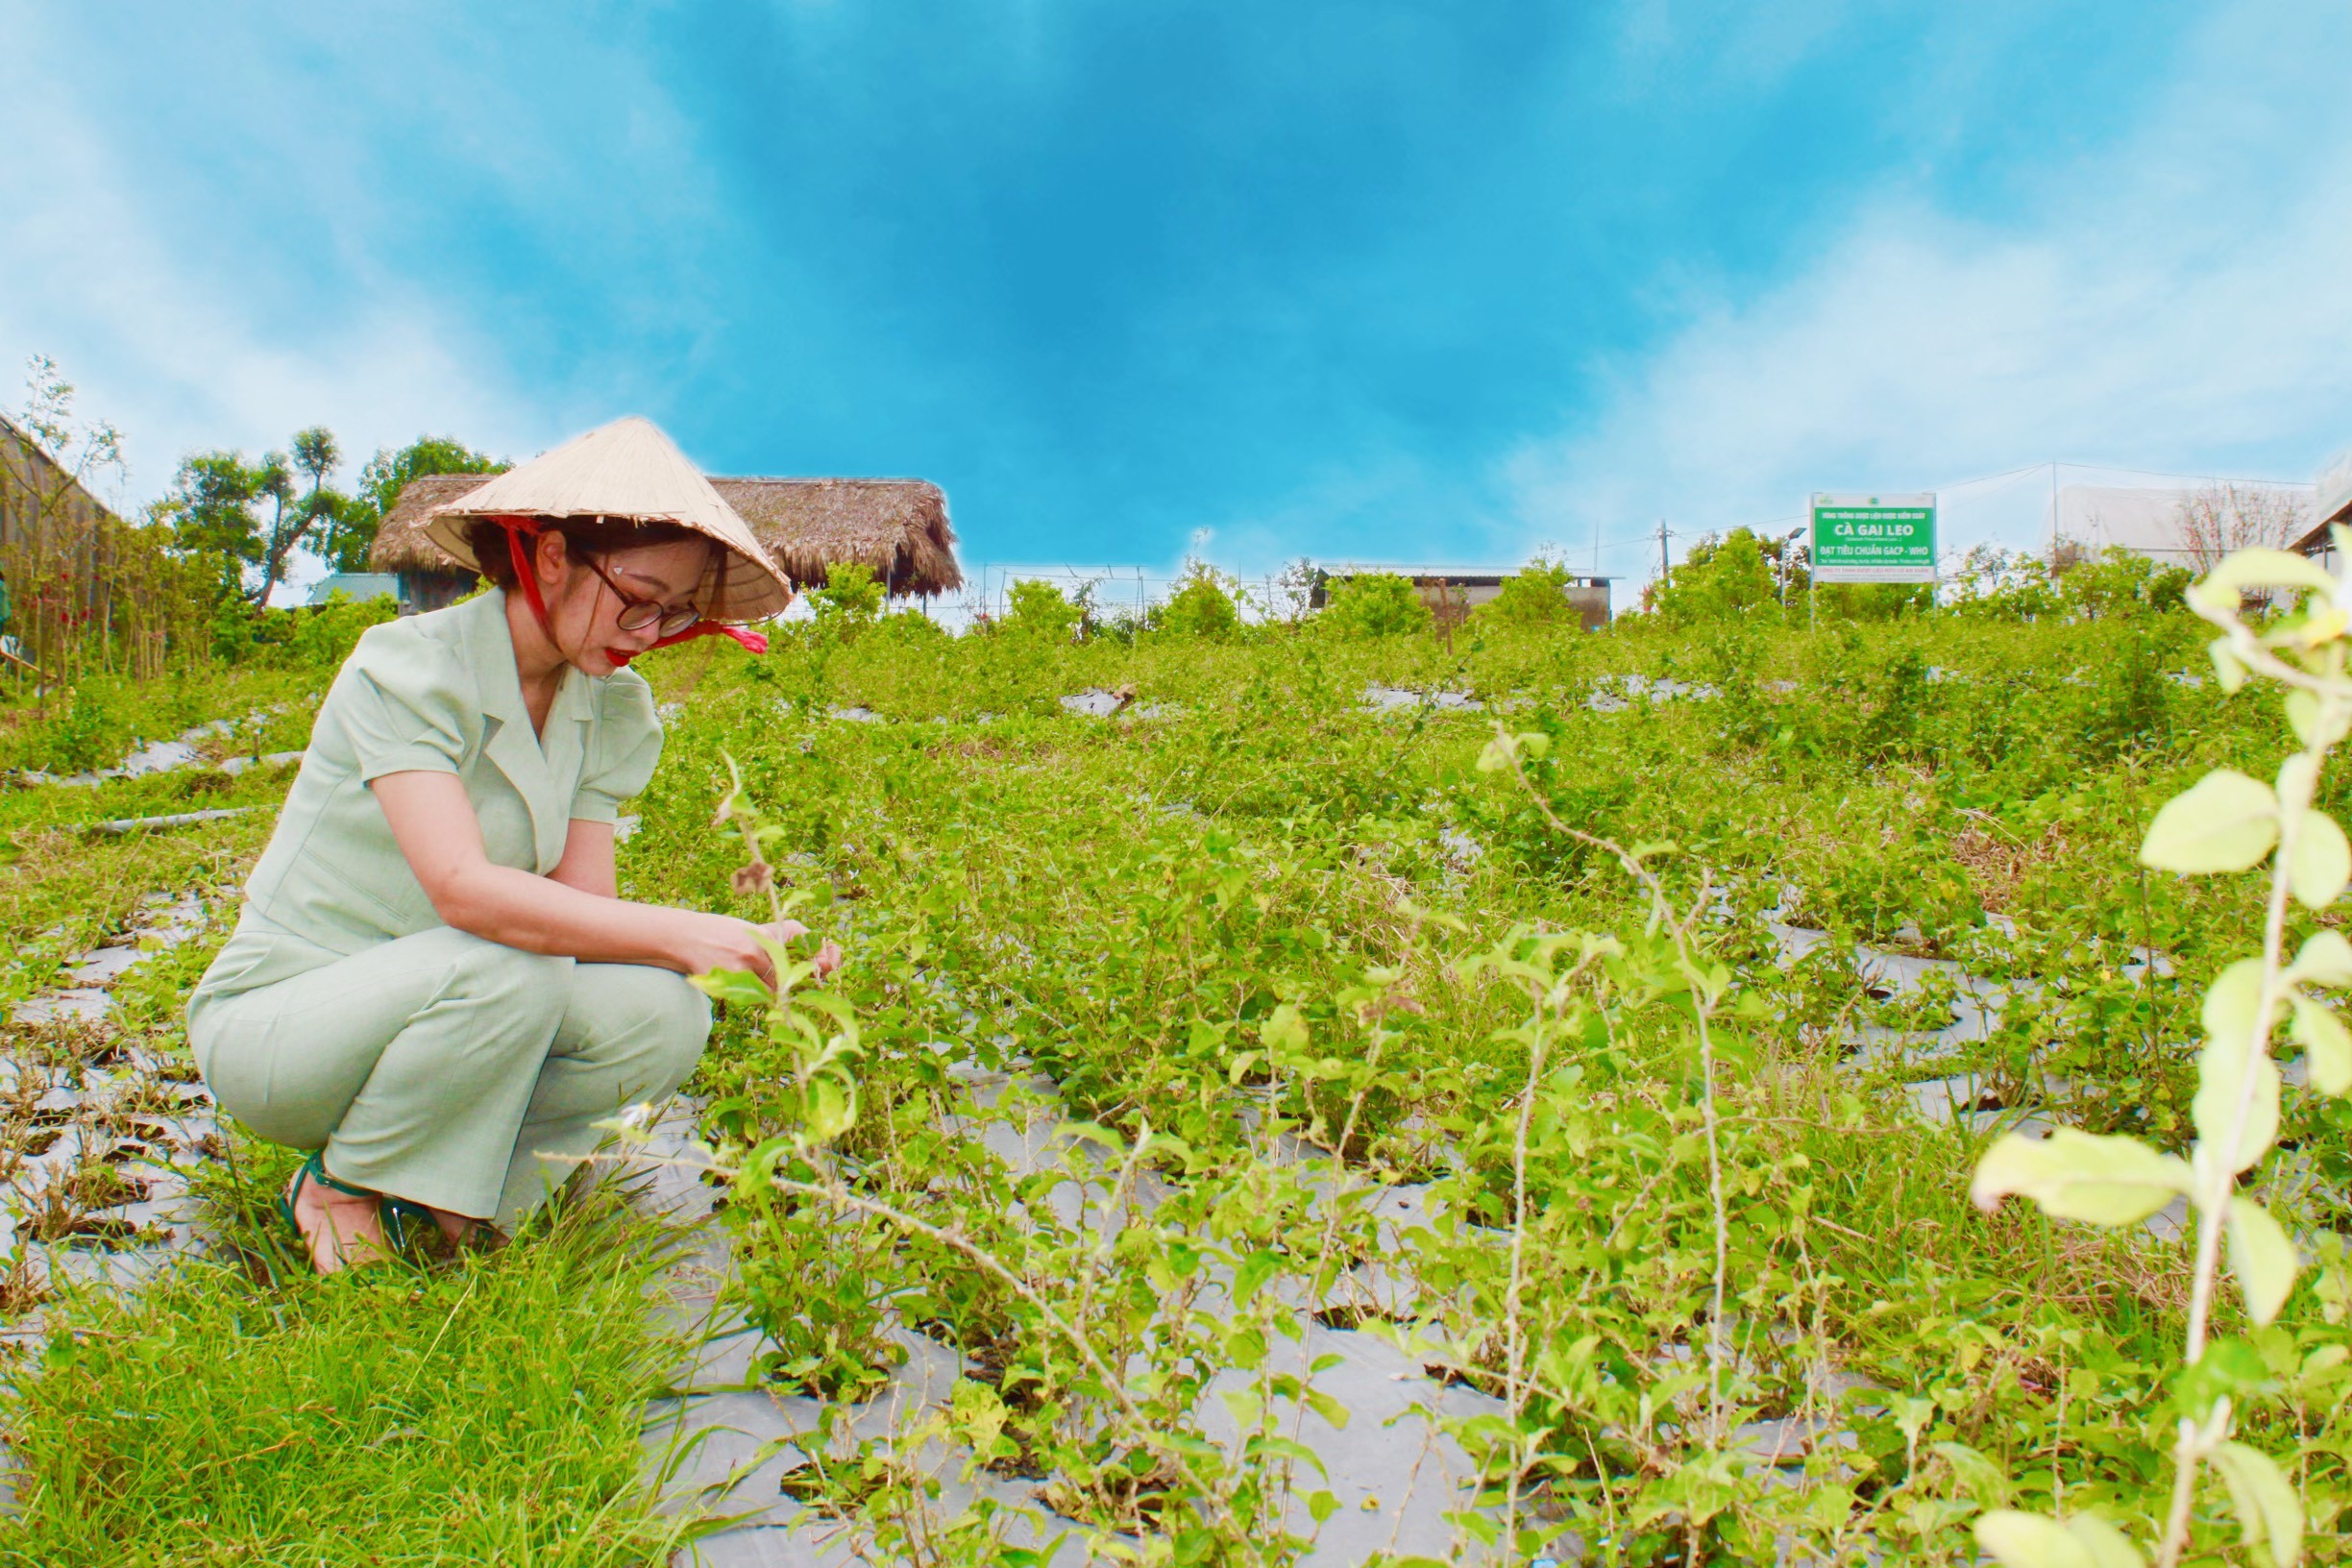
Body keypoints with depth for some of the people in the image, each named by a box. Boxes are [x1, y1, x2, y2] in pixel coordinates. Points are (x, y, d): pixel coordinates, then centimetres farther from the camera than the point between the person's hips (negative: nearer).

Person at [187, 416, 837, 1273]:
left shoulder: (613, 710, -1)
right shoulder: (407, 669, -20)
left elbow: (585, 911, -10)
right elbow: (465, 888, -34)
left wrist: (752, 947, -26)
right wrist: (681, 933, -39)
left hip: (432, 1003, 6)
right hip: (273, 1020, -5)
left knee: (664, 1016, -21)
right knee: (509, 973, -35)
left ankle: (430, 1186, -1)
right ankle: (341, 1189, -8)